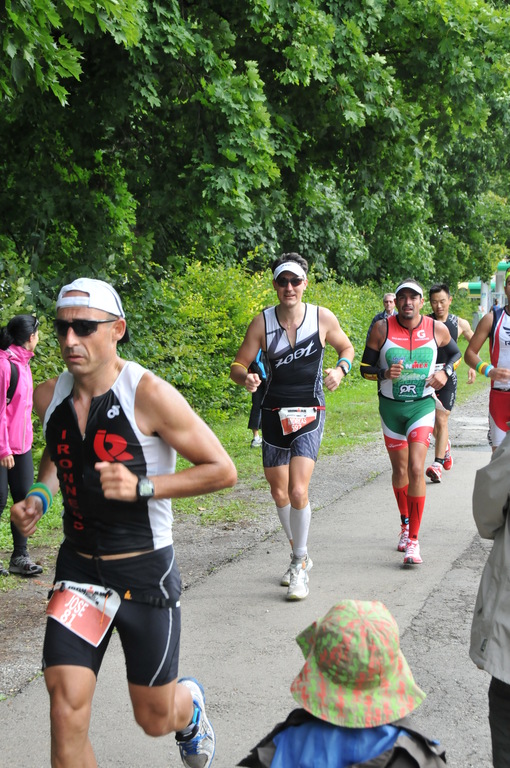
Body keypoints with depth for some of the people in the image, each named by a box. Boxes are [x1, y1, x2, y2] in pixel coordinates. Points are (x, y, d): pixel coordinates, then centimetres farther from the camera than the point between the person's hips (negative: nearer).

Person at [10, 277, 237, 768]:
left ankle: (190, 705, 50)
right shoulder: (49, 397, -1)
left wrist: (141, 487, -23)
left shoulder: (149, 395, -17)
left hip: (145, 570, -3)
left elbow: (222, 470, -13)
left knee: (155, 720, 12)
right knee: (66, 712, -10)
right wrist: (39, 497, 1)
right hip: (78, 567, 4)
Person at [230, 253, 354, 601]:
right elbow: (239, 364, 0)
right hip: (274, 413, 3)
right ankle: (301, 555, 34)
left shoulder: (323, 318, -5)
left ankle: (300, 566, -1)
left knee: (298, 492, -18)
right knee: (280, 494, 12)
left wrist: (340, 369, -9)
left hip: (309, 414, -3)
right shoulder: (262, 322, -5)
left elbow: (347, 348, 12)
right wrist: (246, 378, -24)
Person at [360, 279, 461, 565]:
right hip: (391, 407, 1)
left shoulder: (437, 329, -5)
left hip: (422, 405, -1)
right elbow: (365, 367, -1)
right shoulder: (382, 329, -8)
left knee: (416, 469, -15)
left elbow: (456, 353, 15)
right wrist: (385, 373, -22)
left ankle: (413, 540, -10)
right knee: (399, 470, 13)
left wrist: (445, 372, -4)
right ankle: (406, 524, 39)